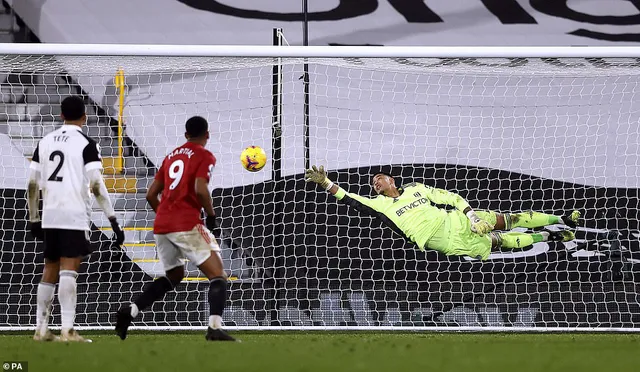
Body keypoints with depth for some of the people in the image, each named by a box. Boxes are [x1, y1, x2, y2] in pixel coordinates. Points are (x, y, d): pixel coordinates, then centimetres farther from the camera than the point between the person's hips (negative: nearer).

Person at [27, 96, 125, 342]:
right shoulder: (86, 144, -5)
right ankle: (67, 330, -18)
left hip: (50, 217, 5)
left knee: (49, 272, 14)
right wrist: (113, 219, -10)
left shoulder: (45, 142, 12)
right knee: (68, 271, -11)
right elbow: (96, 185, -12)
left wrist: (34, 219, 22)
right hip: (75, 217, -5)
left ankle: (41, 329, 16)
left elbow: (32, 185, 12)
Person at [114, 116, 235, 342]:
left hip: (161, 227, 7)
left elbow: (151, 195, 19)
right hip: (187, 225, -7)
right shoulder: (205, 157, -1)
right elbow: (200, 189, -17)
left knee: (174, 276, 26)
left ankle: (130, 311, 11)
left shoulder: (172, 156, 19)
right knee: (218, 276, -4)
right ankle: (215, 328, -23)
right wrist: (211, 216, -3)